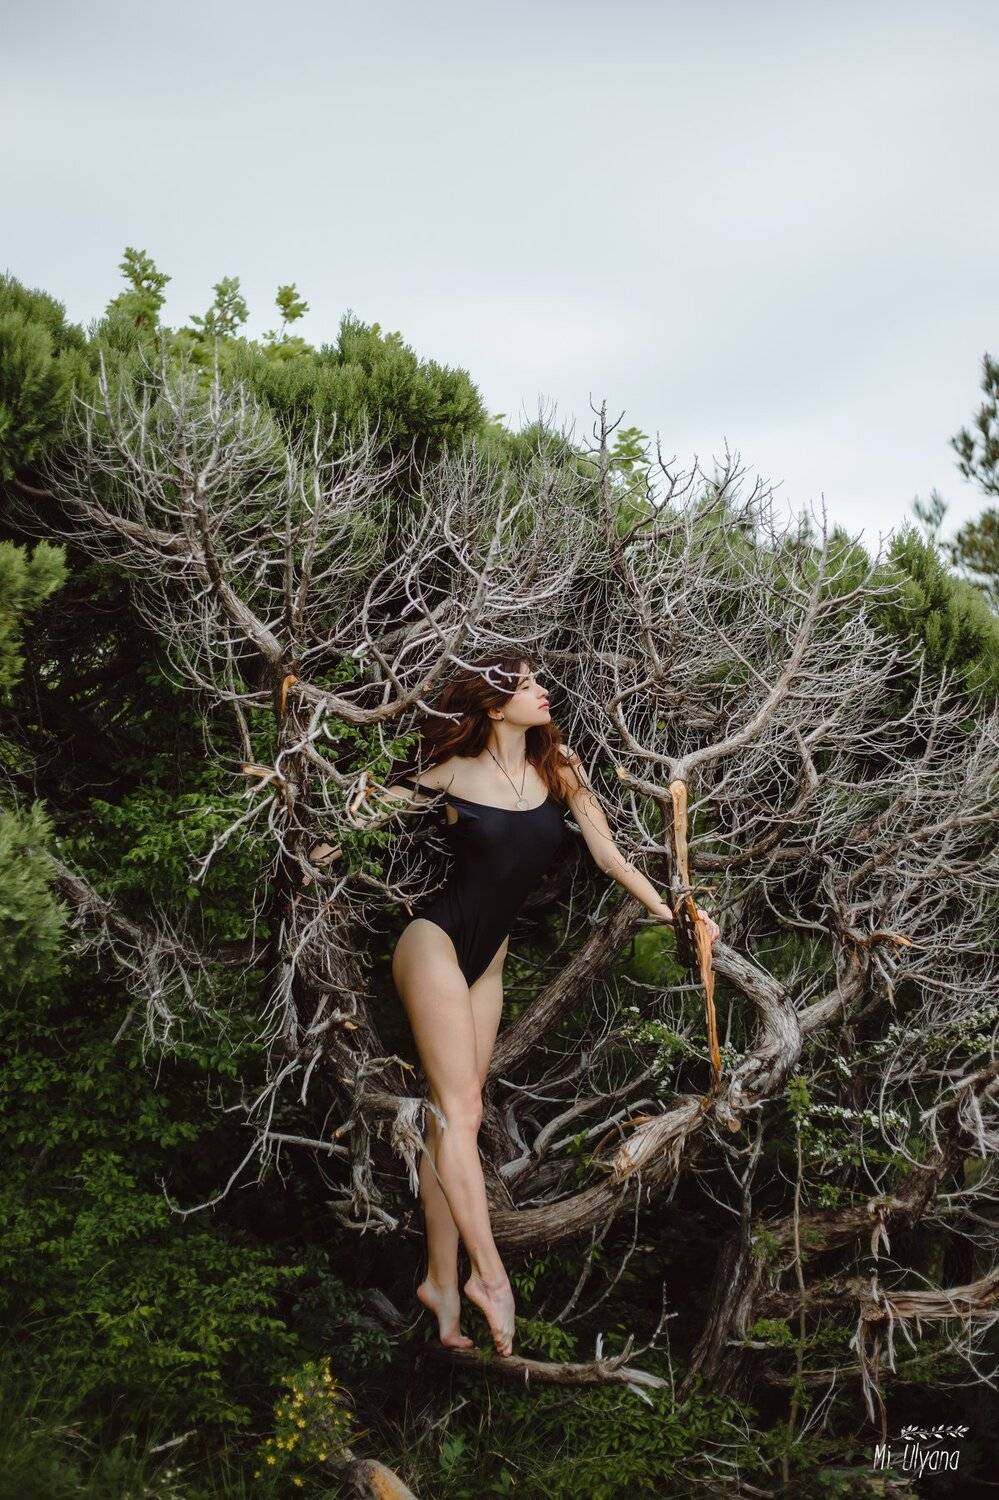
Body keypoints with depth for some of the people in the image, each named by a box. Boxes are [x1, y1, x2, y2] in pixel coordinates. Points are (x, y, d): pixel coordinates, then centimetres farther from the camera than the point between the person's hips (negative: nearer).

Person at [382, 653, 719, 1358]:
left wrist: (668, 910, 4)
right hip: (436, 941, -5)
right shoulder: (452, 774, -8)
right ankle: (489, 1273, -9)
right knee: (462, 1111, -10)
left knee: (453, 1116, 5)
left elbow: (608, 852, 5)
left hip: (487, 957, 5)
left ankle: (442, 1279, 7)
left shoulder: (559, 768, 2)